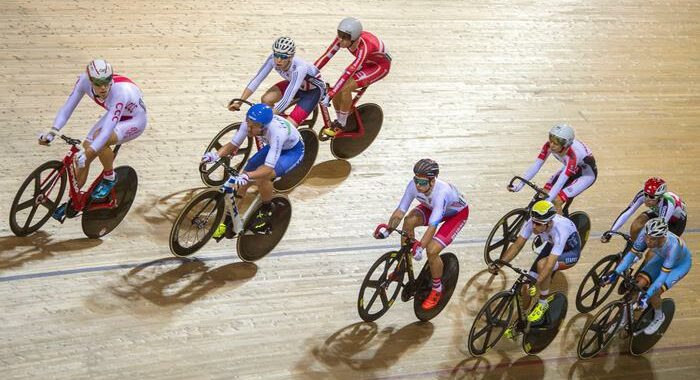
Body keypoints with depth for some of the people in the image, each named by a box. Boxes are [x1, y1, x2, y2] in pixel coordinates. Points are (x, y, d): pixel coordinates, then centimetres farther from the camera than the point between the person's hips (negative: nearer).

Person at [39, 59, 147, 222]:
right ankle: (72, 203, 14)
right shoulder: (84, 80, -25)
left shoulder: (120, 91, -40)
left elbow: (108, 128, -46)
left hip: (134, 121, -6)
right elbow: (68, 106, -22)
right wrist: (53, 131, -35)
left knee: (100, 139, -34)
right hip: (113, 115, 6)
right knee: (83, 158, -5)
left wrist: (89, 151, -55)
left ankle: (109, 178, -7)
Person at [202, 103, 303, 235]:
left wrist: (246, 176, -60)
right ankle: (229, 221, 7)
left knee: (261, 177, -30)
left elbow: (268, 168, -45)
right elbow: (232, 145, -15)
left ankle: (266, 211, -4)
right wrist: (216, 155, -35)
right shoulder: (249, 124, -26)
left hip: (293, 150, -6)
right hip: (272, 147, 6)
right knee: (243, 181, -9)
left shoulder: (277, 132, -42)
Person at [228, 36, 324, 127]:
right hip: (293, 82, 6)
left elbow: (287, 100, -45)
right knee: (266, 99, -19)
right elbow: (256, 80, -21)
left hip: (313, 90, -6)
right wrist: (239, 102, -28)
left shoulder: (299, 68, -41)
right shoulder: (273, 59, -26)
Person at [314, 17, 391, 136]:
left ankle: (341, 125, -5)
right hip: (366, 63, 7)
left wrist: (328, 96, -49)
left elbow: (348, 73, -46)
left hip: (380, 65, -7)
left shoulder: (364, 47, -41)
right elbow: (325, 57, -20)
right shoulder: (342, 38, -22)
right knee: (336, 90, -10)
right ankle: (339, 121, 14)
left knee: (345, 88, -25)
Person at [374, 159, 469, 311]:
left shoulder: (441, 192, -44)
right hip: (432, 206, 6)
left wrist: (420, 247, -57)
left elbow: (432, 226, -48)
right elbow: (400, 210, -23)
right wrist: (388, 229, -37)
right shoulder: (414, 185, -28)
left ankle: (437, 289, 5)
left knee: (431, 250, -21)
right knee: (409, 221, -24)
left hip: (457, 213, -6)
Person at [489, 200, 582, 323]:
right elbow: (517, 245, -20)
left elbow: (550, 263, -46)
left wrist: (536, 283, -54)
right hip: (551, 246, 6)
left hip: (570, 251, -6)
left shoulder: (559, 230, -41)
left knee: (542, 264, -34)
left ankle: (543, 304, -11)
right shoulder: (533, 222, -27)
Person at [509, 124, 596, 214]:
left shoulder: (572, 154, -40)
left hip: (587, 173, -6)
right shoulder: (549, 146, -24)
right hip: (570, 169, 6)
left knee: (557, 201, -22)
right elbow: (536, 165, -21)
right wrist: (519, 185, -29)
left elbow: (562, 180, -44)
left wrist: (548, 199, -51)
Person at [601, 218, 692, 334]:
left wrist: (647, 295, -42)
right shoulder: (645, 236, -31)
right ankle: (626, 314, 9)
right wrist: (615, 273, -31)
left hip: (680, 264, -5)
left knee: (653, 294, -17)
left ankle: (659, 317, 14)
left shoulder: (672, 246, -43)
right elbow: (631, 254, -20)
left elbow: (663, 275, -39)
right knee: (638, 283, -13)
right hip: (661, 258, 5)